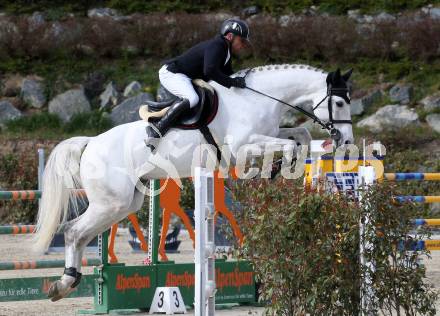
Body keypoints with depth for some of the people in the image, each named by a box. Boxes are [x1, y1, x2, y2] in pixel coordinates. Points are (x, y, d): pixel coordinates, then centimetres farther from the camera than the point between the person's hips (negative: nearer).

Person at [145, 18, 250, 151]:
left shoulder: (226, 51, 14)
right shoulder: (216, 46, -19)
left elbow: (227, 74, 23)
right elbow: (210, 71, -33)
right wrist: (232, 82, -27)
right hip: (171, 73, -11)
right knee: (191, 99, -30)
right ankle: (157, 129, -34)